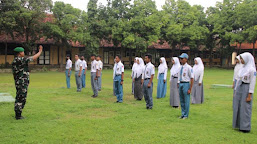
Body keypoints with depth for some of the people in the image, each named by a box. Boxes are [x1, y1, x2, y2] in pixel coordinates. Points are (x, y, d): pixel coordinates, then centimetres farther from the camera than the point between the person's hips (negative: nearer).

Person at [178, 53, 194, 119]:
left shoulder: (189, 67, -12)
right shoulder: (180, 67, 10)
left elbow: (192, 78, -13)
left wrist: (190, 89, -15)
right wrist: (178, 86, 12)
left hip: (186, 84, -7)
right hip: (180, 84, 7)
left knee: (186, 101, 1)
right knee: (181, 101, 14)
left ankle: (186, 115, 13)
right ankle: (182, 114, 26)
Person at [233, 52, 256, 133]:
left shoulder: (252, 69, -12)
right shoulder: (243, 68, 11)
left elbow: (253, 83, -14)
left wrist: (249, 95, -16)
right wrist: (236, 92, 16)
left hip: (246, 89, -8)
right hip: (239, 89, 8)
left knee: (245, 108, -2)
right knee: (238, 107, 10)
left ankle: (246, 127, 9)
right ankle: (240, 125, 22)